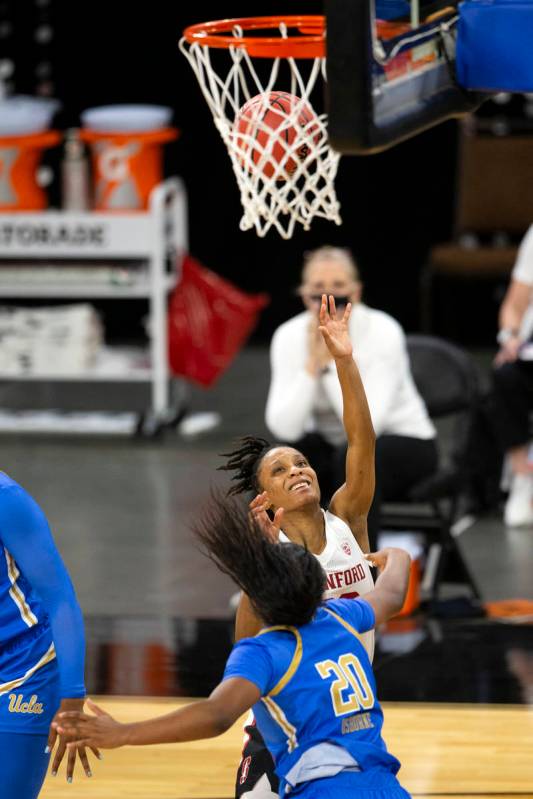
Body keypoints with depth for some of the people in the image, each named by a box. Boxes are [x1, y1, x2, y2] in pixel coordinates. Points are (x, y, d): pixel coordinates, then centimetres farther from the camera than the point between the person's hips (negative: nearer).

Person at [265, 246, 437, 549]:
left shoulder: (382, 331, -23)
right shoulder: (290, 336, -12)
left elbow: (365, 425, -32)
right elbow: (285, 427, -21)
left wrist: (332, 361, -31)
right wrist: (313, 363, -29)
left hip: (403, 446, -4)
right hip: (332, 445, 4)